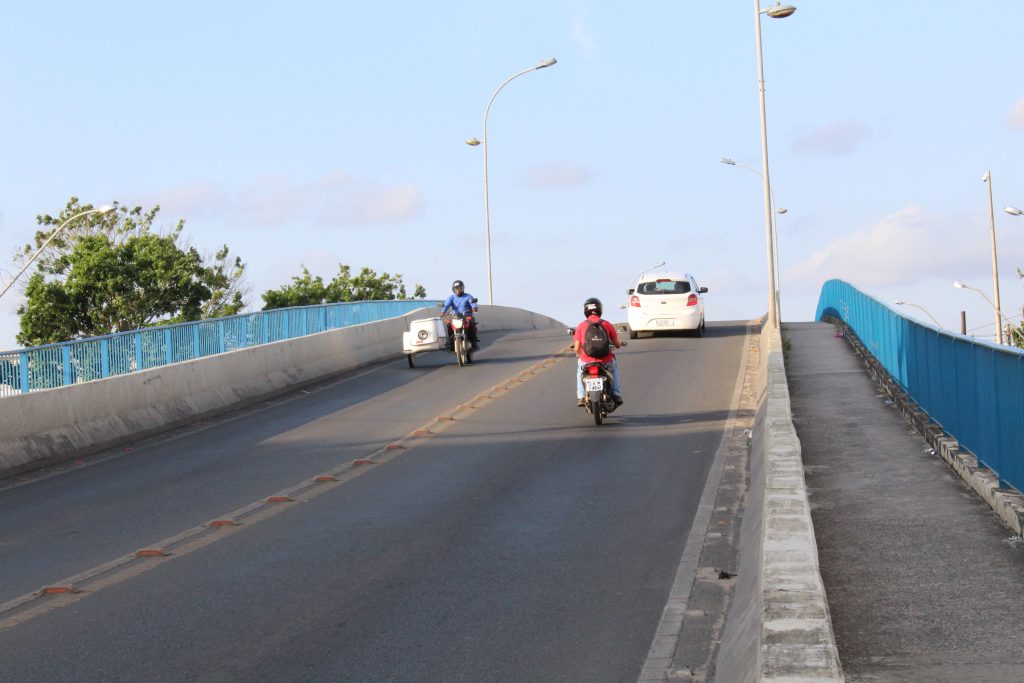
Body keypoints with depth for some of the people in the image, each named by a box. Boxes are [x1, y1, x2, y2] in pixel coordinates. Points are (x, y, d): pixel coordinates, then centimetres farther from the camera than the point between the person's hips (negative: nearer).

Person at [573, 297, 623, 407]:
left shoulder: (581, 326, 0)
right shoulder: (607, 324, 1)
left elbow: (576, 349, 1)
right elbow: (617, 345, 8)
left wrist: (579, 354, 26)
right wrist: (619, 344, 34)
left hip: (587, 361, 0)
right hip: (606, 362, 1)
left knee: (580, 366, 35)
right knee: (614, 366, 36)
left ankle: (581, 397, 25)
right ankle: (616, 395, 25)